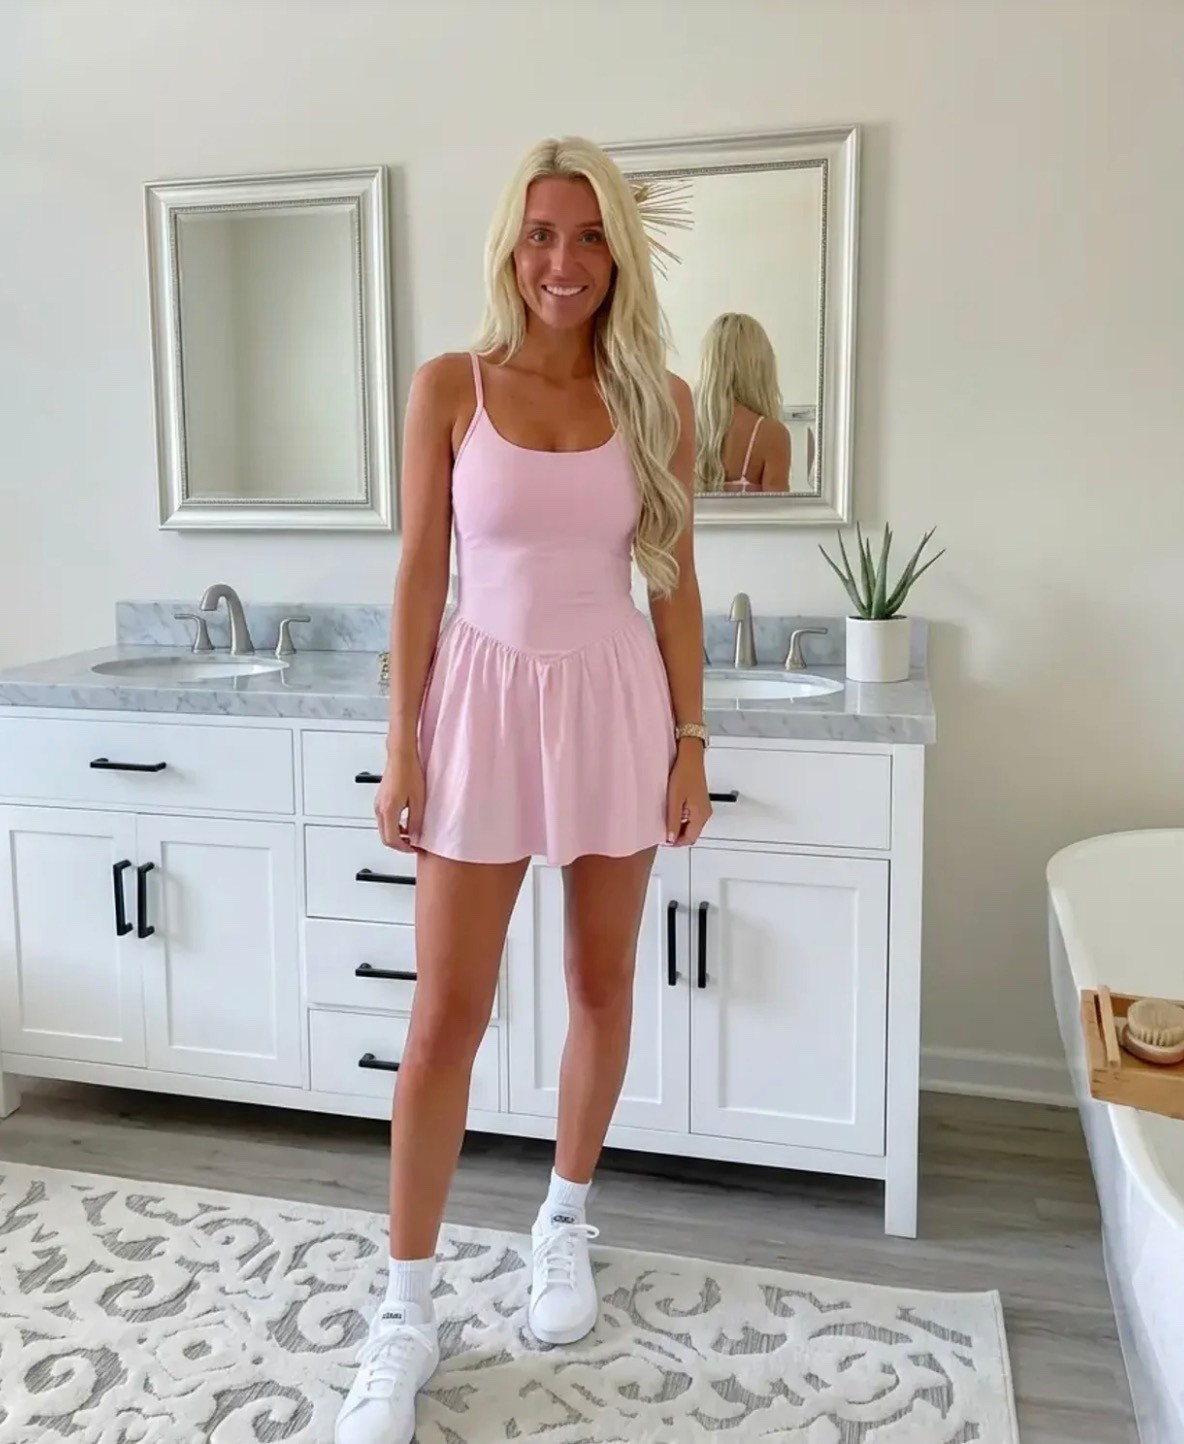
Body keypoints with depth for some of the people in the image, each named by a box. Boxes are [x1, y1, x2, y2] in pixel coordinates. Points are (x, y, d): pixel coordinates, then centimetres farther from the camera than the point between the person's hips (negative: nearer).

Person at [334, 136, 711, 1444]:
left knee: (601, 983, 12)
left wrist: (691, 738, 1)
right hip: (485, 698, -1)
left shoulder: (658, 400, 3)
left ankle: (565, 1217, 36)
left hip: (614, 702, 2)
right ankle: (406, 1311, 14)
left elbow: (673, 581, 5)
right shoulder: (450, 387, -1)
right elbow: (422, 571, -1)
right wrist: (400, 740, -5)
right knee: (446, 1012, 0)